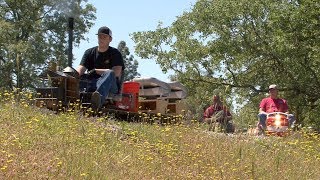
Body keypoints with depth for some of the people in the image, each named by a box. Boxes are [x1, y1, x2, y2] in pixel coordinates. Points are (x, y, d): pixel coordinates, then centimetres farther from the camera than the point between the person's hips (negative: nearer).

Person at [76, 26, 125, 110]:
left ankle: (99, 99, -68)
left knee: (110, 74, -37)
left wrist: (95, 71, -11)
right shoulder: (89, 52, 16)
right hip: (91, 83, 4)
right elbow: (80, 70, 2)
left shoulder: (115, 53, 5)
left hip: (111, 85, -4)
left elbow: (116, 73, -11)